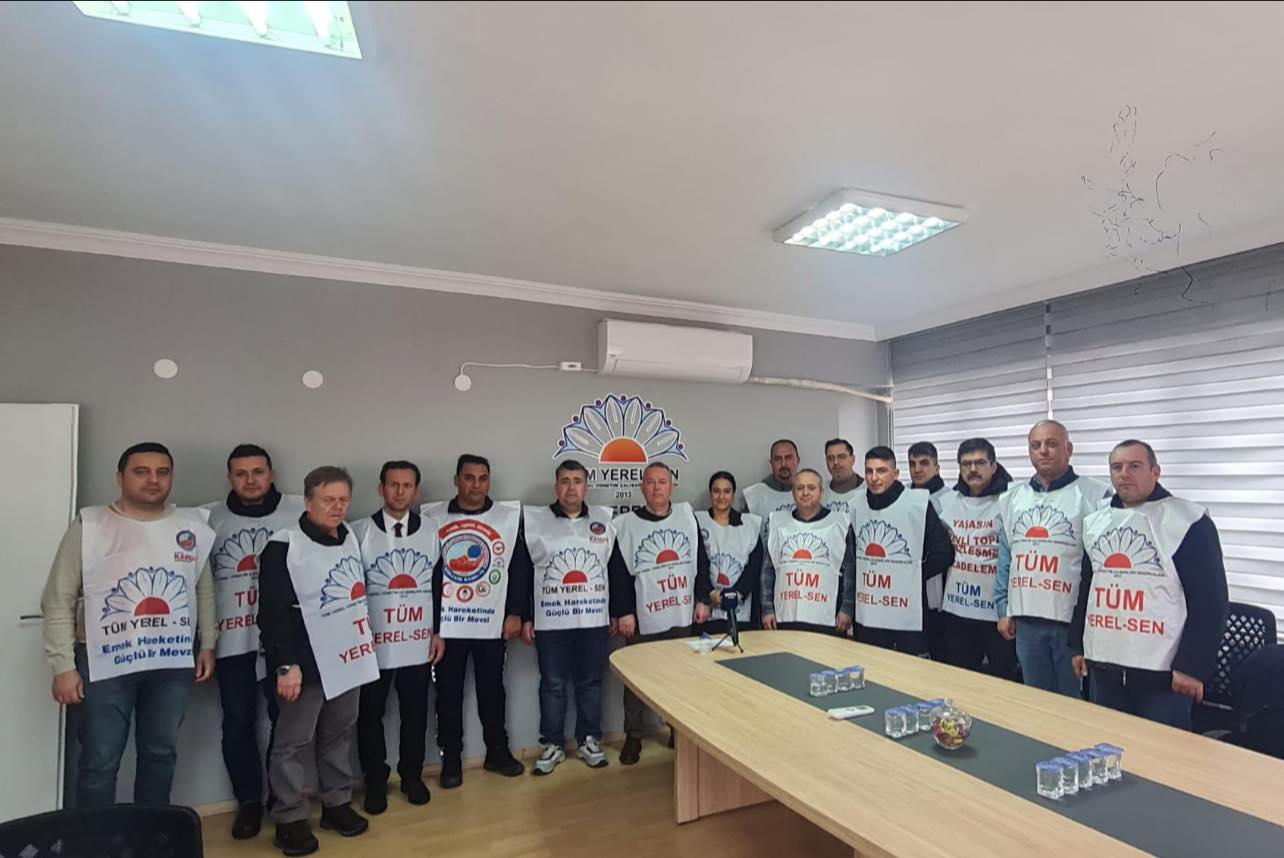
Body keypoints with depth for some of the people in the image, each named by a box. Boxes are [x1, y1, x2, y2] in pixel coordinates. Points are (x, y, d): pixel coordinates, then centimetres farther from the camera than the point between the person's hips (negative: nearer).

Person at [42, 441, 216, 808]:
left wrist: (207, 644, 9)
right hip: (105, 662, -3)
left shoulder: (192, 527, 3)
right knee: (100, 761, 6)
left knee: (161, 754, 16)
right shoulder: (89, 527, -6)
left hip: (174, 662, 3)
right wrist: (63, 666, -7)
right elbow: (59, 602, -4)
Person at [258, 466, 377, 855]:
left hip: (348, 658, 7)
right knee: (294, 743, 7)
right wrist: (285, 665, -19)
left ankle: (337, 803, 32)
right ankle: (289, 819, 22)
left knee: (340, 735, 18)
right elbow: (272, 613, -17)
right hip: (307, 664, -6)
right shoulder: (283, 547, -16)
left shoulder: (351, 538, 6)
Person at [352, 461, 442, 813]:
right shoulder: (360, 532, -3)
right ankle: (375, 781, 29)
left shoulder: (432, 532, 3)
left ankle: (412, 775, 30)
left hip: (420, 644, 2)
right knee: (370, 715, 10)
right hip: (373, 644, -1)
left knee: (415, 714, 12)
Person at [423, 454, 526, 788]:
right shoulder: (432, 517, -2)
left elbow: (520, 567, 1)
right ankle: (451, 759, 27)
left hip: (492, 623, 1)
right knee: (448, 694, 10)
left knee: (492, 690, 14)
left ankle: (497, 751, 31)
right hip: (446, 624, 0)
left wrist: (515, 612, -3)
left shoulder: (510, 516, 0)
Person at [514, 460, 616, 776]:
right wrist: (525, 617, -2)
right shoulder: (533, 521, -2)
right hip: (550, 621, -1)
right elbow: (521, 573, 0)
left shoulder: (605, 520, 5)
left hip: (594, 620, 2)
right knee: (553, 685, 9)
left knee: (590, 682, 12)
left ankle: (589, 740, 28)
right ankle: (552, 744, 25)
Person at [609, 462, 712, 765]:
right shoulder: (625, 524, -4)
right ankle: (633, 735, 23)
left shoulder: (686, 516, 5)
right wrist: (623, 612, -8)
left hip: (682, 616, 3)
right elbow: (618, 572, -5)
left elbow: (700, 560, 8)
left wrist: (702, 599, 4)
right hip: (643, 618, -2)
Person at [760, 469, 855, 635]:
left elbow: (850, 569, 2)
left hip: (826, 620, -2)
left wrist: (847, 609, -4)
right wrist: (767, 609, 6)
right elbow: (768, 569, 11)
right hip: (784, 618, 2)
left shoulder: (839, 523, 3)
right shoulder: (778, 521, 10)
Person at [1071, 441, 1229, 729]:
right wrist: (1078, 645, 13)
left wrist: (1192, 665, -14)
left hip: (1163, 671, -5)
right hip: (1103, 667, 5)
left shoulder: (1189, 522, -7)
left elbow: (1210, 600, -11)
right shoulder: (1095, 522, 10)